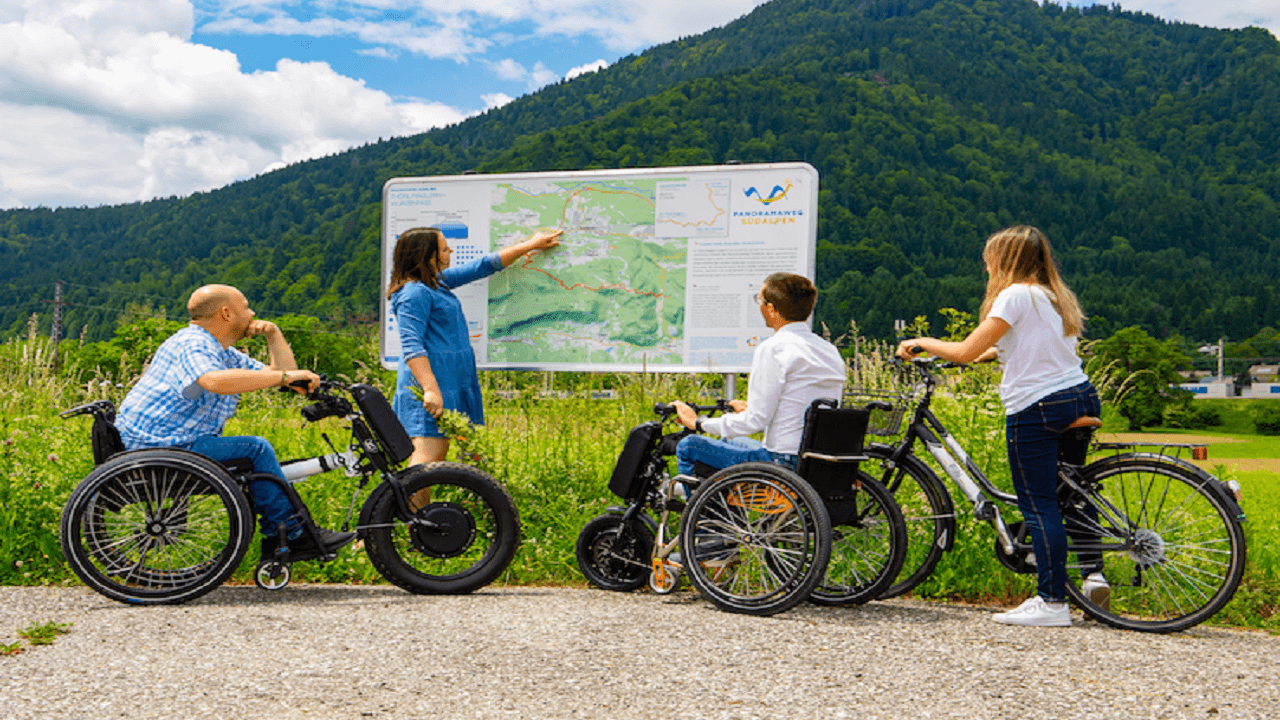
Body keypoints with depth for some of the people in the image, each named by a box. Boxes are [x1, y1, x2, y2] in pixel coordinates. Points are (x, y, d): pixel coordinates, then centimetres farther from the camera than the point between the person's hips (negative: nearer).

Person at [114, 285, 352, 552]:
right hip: (158, 447, -11)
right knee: (256, 449, -15)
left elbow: (282, 374, 17)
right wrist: (285, 376, -39)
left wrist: (274, 335, 4)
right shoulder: (191, 345, -17)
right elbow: (216, 381, -40)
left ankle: (276, 535, 13)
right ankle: (297, 533, -7)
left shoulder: (224, 354, 17)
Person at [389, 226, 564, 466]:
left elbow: (484, 266, 27)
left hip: (450, 386, 10)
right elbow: (412, 347, -20)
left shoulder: (438, 282, 17)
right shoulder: (413, 293, -12)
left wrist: (530, 245, 32)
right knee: (427, 458, -17)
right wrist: (430, 390, -29)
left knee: (436, 460, 8)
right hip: (430, 391, -10)